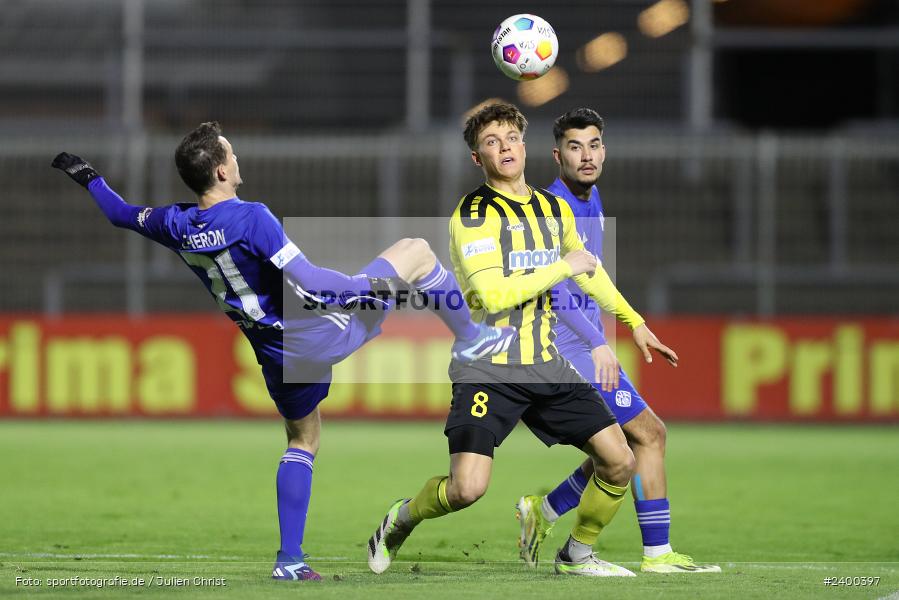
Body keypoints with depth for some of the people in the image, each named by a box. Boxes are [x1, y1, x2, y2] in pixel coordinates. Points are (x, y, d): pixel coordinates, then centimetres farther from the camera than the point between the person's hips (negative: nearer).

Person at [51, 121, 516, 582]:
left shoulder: (177, 225, -3)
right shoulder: (251, 219, -22)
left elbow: (121, 214, 17)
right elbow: (307, 282, -28)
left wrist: (88, 177, 34)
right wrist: (372, 290, -20)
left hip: (278, 356, 7)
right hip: (325, 331, -7)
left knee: (302, 441, 28)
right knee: (416, 250, 7)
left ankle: (289, 559, 21)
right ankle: (471, 339, 20)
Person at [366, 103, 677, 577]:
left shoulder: (553, 209, 12)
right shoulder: (472, 215, -10)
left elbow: (586, 267, 31)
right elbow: (493, 294, -22)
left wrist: (633, 321, 36)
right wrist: (563, 267, -15)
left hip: (547, 365, 6)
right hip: (488, 371, -6)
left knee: (620, 464, 0)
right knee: (468, 488, -19)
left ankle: (576, 556, 22)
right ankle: (400, 520, 12)